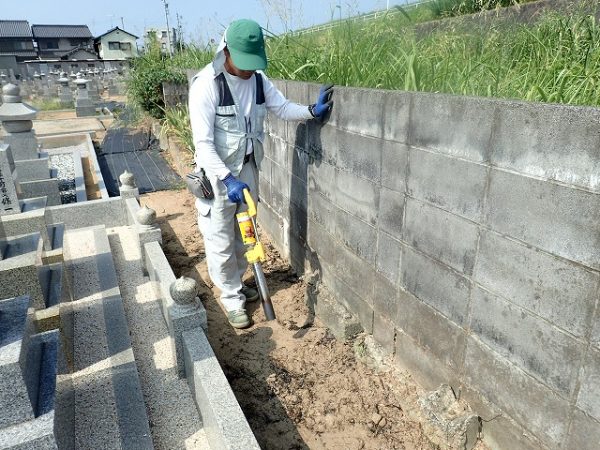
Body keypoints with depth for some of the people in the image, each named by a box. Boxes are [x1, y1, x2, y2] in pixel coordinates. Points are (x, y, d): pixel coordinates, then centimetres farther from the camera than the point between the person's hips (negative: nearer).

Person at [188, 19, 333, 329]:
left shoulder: (258, 78, -3)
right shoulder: (206, 83, -21)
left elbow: (283, 108, 7)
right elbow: (203, 142, -24)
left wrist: (312, 110, -13)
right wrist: (227, 179, -33)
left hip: (247, 167, 6)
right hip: (216, 173, -6)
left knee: (243, 233, 18)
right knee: (221, 240, 4)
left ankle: (236, 283, 39)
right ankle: (231, 296, 23)